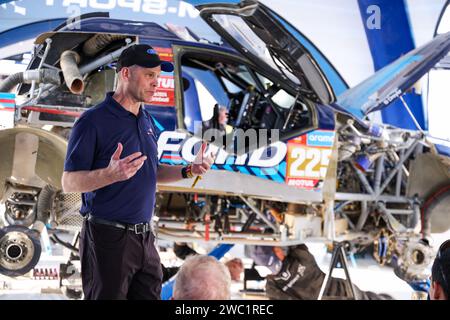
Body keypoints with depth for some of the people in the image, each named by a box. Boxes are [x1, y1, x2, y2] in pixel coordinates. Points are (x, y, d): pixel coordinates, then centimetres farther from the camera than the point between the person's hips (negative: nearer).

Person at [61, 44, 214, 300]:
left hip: (144, 237, 7)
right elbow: (69, 182, -13)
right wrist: (111, 174, -30)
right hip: (108, 238, -7)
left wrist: (190, 170, 7)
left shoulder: (147, 121, 14)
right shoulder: (93, 121, -11)